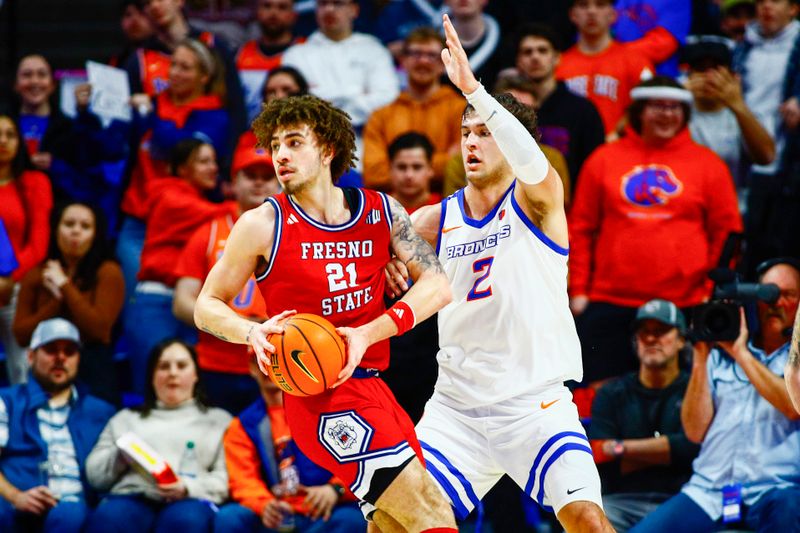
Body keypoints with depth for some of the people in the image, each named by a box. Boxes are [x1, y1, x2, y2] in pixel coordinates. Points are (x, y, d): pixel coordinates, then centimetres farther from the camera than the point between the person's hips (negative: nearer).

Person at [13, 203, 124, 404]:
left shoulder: (108, 272, -1)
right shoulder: (36, 276, 9)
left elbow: (99, 329, -13)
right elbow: (21, 335, 2)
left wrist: (65, 286, -7)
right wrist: (56, 300, -8)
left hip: (93, 371, -3)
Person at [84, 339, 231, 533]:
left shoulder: (218, 420, 28)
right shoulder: (126, 418, 33)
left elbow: (226, 477, 12)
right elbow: (95, 474, 23)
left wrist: (188, 488, -8)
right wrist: (121, 457, 1)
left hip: (189, 501, -1)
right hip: (133, 496, 1)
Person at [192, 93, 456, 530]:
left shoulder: (381, 211, 6)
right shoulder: (264, 225, -4)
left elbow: (437, 285, -3)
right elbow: (207, 307, 2)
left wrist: (368, 333, -18)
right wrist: (255, 333, -20)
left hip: (370, 385, 6)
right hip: (322, 398, -6)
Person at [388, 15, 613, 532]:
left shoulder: (535, 199, -3)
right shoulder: (435, 220, 9)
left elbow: (531, 162, -26)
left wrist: (474, 89, -40)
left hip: (536, 404, -4)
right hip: (457, 406, 4)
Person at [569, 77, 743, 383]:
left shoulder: (708, 164, 8)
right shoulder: (604, 160, 10)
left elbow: (727, 234, 9)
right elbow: (580, 229, 11)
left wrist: (715, 293, 2)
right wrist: (578, 290, 5)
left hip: (685, 307, -1)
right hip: (609, 304, 1)